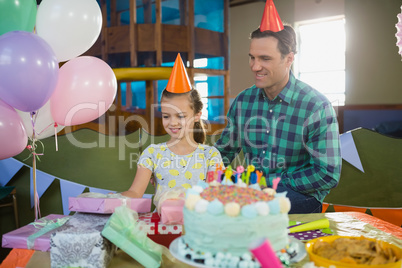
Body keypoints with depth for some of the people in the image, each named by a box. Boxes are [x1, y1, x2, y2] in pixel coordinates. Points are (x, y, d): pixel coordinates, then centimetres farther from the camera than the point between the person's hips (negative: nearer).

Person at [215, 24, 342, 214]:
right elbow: (225, 150, 15)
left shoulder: (317, 107, -12)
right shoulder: (242, 101, 4)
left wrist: (269, 181, -16)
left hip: (301, 196, -4)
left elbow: (328, 175, -13)